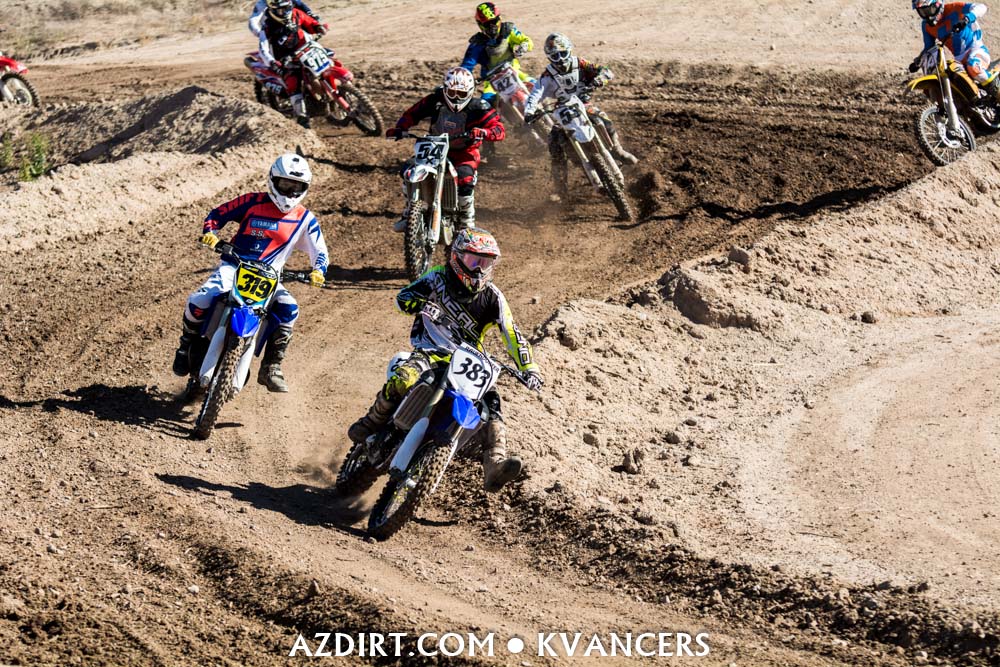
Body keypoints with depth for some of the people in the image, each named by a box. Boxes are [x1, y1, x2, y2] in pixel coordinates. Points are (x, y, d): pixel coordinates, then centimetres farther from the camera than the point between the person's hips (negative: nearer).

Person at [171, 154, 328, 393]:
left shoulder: (305, 219, 2)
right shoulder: (253, 202, -1)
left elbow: (320, 252, 4)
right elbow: (218, 213, 6)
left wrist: (318, 271, -18)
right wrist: (209, 232, -15)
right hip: (234, 266, -1)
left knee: (289, 310, -28)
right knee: (200, 301, -26)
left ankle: (271, 368, -16)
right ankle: (186, 346, 4)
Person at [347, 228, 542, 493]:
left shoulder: (492, 297, 3)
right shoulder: (439, 278, -1)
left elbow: (512, 335, 1)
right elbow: (403, 296, -7)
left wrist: (528, 368, -11)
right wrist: (420, 304, -31)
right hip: (429, 351, -2)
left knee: (491, 403, -21)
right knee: (401, 381, -34)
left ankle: (494, 466, -34)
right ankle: (372, 423, -9)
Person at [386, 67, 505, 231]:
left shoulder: (478, 108, -17)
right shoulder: (435, 101, -8)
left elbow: (499, 129, -23)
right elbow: (412, 113, 1)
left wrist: (483, 132, -46)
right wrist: (399, 128, -18)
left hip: (464, 154, -3)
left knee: (465, 178, -33)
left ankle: (467, 221, -9)